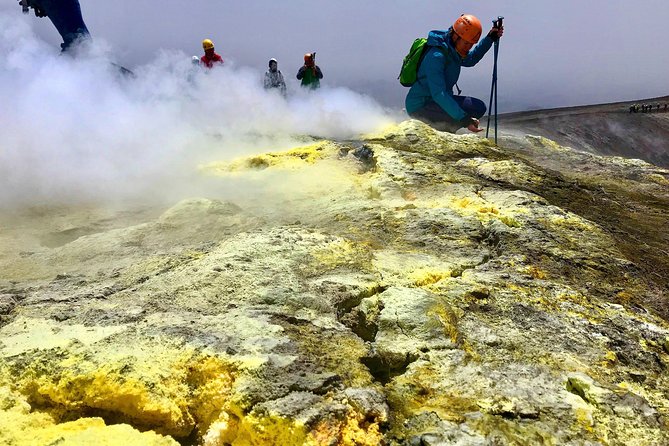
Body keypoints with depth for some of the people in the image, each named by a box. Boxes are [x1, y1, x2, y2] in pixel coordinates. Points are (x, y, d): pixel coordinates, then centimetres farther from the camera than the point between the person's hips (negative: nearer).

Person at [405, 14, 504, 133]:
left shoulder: (452, 49, 4)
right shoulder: (436, 56, -24)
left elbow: (470, 60, 27)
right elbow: (438, 94, -32)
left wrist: (490, 38, 14)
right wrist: (464, 119, -37)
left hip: (436, 101, 10)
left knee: (479, 107, 12)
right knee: (476, 108, -22)